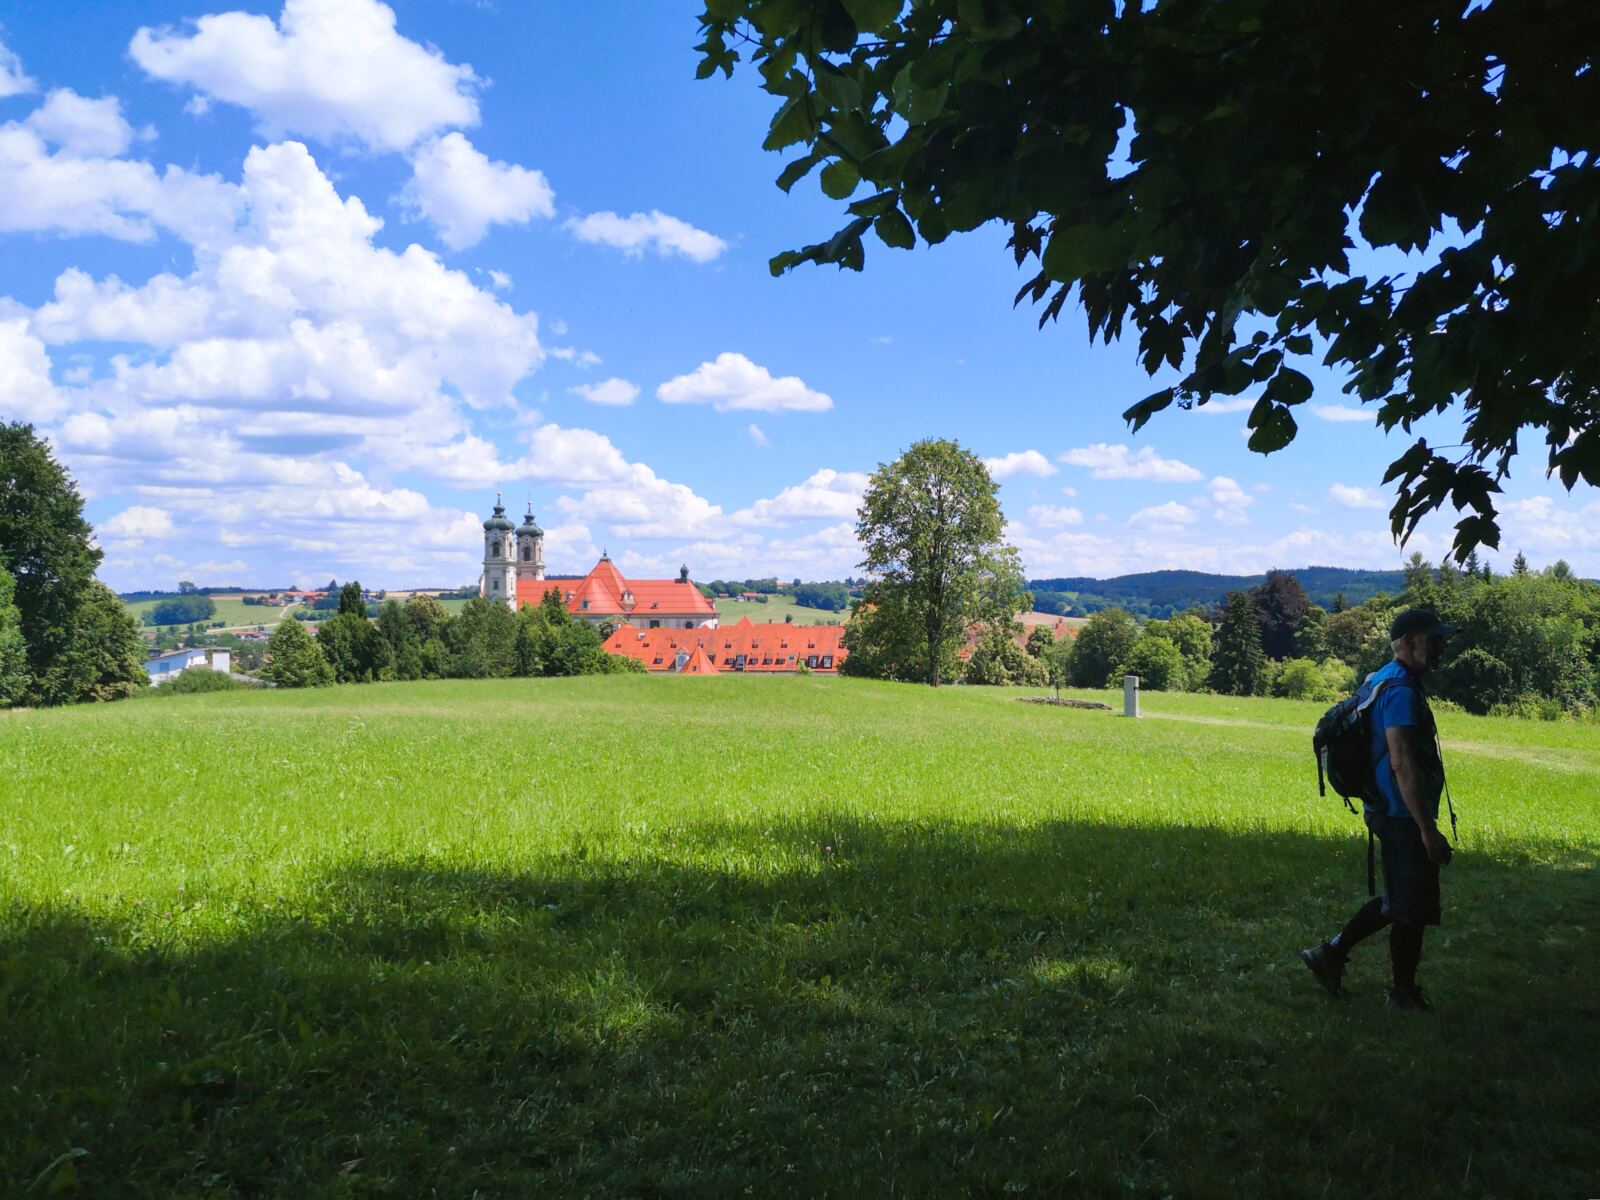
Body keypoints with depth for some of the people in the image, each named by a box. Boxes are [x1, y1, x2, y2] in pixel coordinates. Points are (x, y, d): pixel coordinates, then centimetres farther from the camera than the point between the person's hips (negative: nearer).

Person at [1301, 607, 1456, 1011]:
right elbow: (1402, 765, -25)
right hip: (1404, 816, -10)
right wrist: (1428, 829, -24)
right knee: (1412, 908, 3)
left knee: (1396, 900, 19)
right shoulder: (1401, 690, -19)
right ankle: (1404, 993, 18)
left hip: (1390, 812, 10)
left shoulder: (1382, 680, 13)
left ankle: (1331, 954, 22)